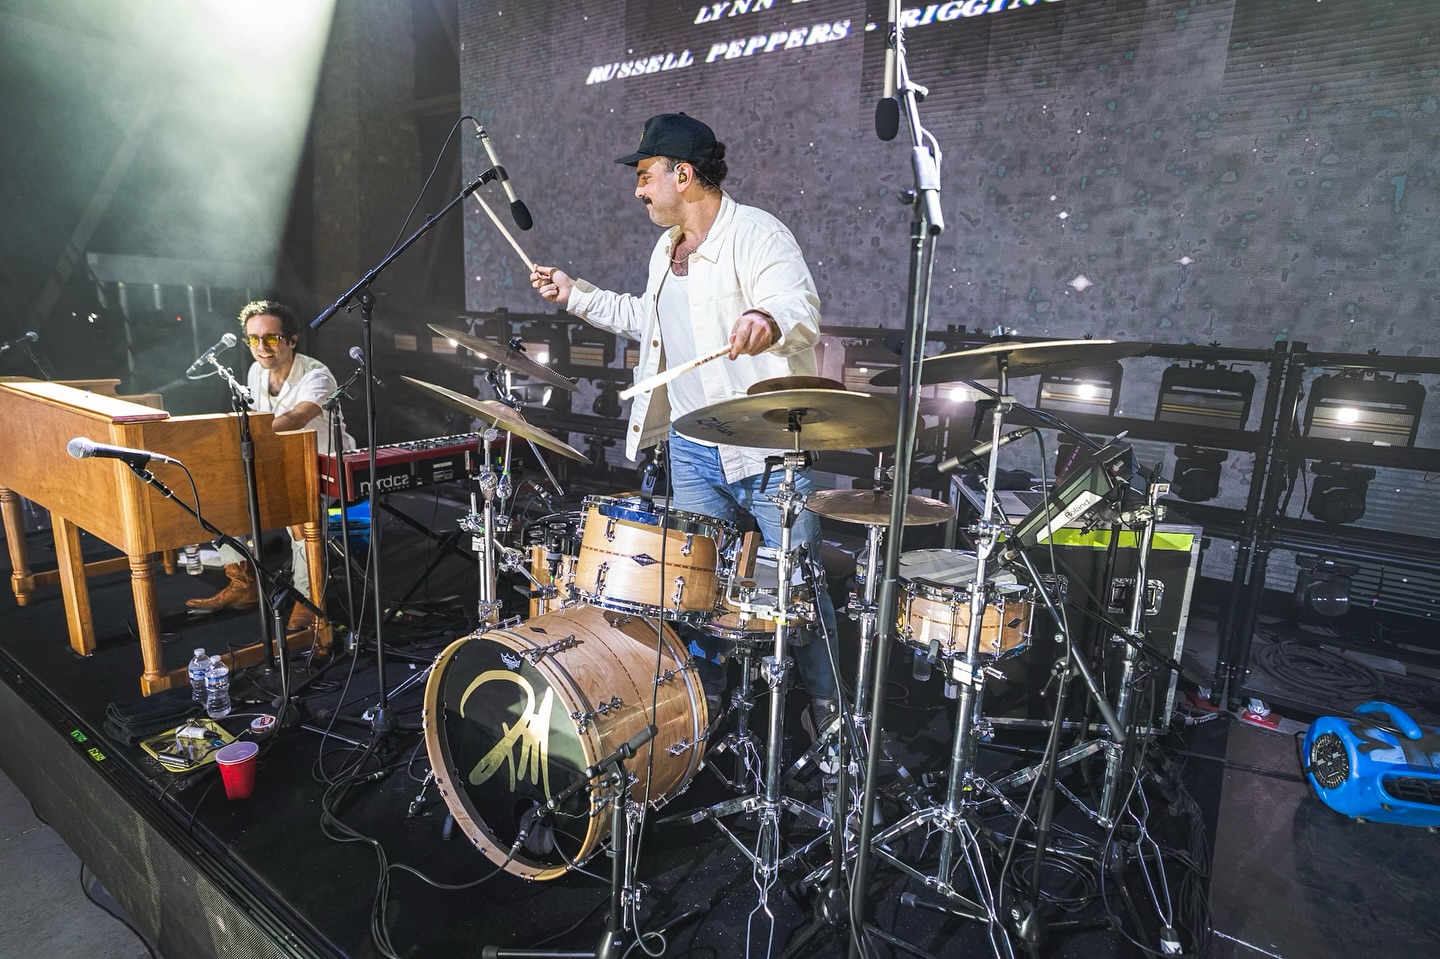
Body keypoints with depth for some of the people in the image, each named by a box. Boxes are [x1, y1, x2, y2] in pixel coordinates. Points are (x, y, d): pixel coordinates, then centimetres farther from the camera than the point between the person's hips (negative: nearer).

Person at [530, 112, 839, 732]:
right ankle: (705, 696, 32)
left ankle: (828, 705, 25)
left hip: (769, 445, -7)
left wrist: (768, 322, -51)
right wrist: (575, 295, 24)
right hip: (692, 448, 7)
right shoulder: (666, 249, 15)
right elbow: (647, 319, 30)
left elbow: (802, 310, -28)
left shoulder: (757, 235, -12)